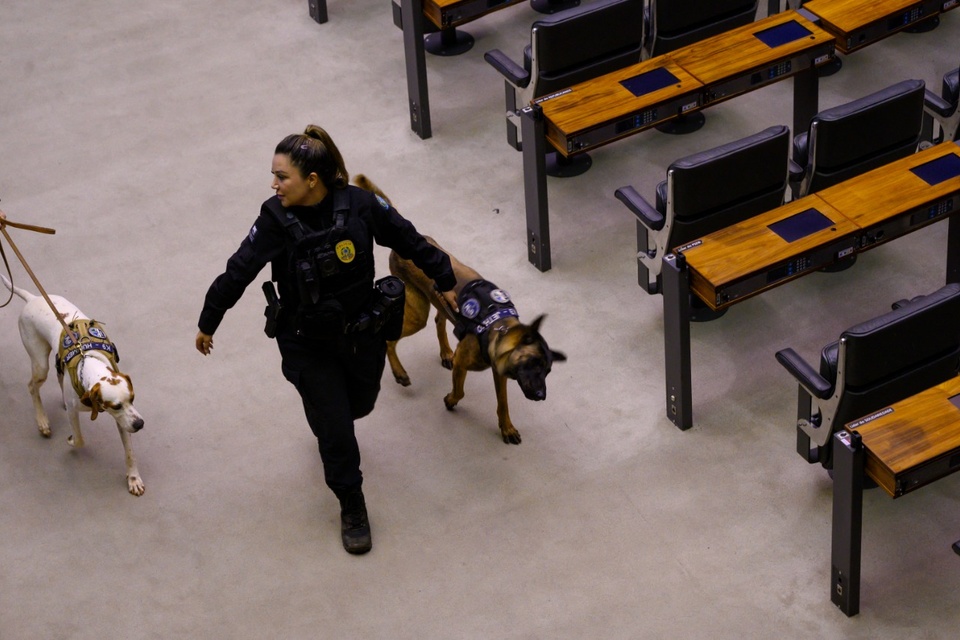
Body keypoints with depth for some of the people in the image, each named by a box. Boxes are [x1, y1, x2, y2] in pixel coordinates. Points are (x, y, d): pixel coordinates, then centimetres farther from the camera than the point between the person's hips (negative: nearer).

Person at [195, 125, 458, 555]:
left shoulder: (358, 205, -20)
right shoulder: (276, 219, -20)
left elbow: (409, 241, -5)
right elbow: (238, 272, -10)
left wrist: (444, 281, 6)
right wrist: (208, 323, 0)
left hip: (362, 333, 2)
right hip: (307, 343, -1)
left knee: (359, 404, 22)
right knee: (334, 427, 2)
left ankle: (326, 423, 60)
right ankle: (352, 508, 24)